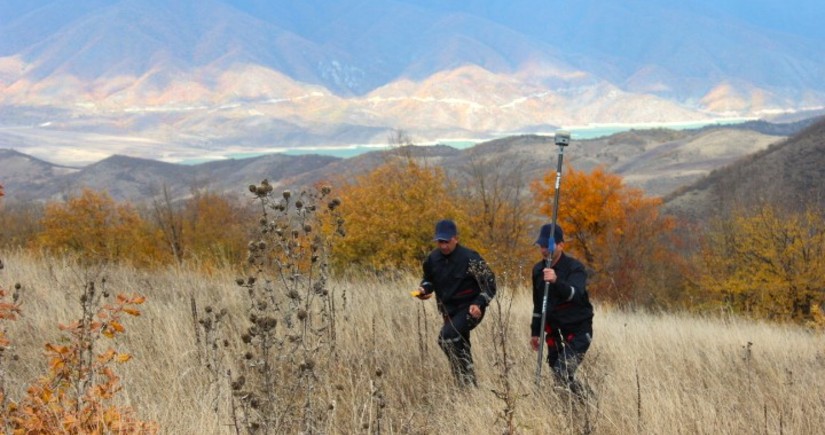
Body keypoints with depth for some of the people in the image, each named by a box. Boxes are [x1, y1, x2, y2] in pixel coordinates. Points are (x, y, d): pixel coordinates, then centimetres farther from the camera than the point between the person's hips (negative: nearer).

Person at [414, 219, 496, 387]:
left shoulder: (470, 258, -16)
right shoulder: (433, 258, 2)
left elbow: (489, 283, -11)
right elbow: (429, 279, 19)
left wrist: (479, 304, -24)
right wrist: (424, 289, -4)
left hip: (470, 309, -7)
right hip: (449, 310, 7)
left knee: (447, 337, -28)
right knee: (460, 348, 12)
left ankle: (467, 384, -25)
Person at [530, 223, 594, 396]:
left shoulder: (575, 267, -12)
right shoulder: (538, 270, 8)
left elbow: (575, 294, -33)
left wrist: (556, 281, -50)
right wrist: (535, 331, 20)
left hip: (578, 330, -7)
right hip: (555, 332, 7)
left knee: (563, 373, -22)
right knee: (558, 376, 5)